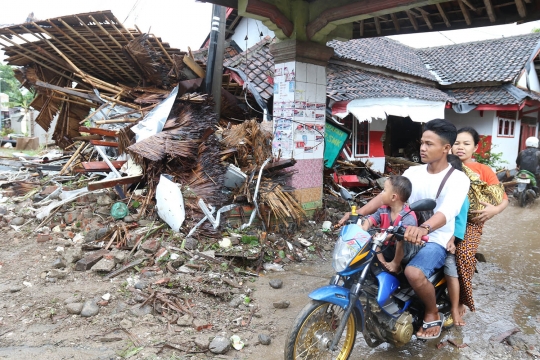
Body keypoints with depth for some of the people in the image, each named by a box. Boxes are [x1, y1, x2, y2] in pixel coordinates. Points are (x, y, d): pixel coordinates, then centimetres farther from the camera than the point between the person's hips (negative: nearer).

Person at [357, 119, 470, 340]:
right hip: (407, 234, 6)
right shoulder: (413, 172, 5)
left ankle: (433, 314, 0)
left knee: (414, 273, -33)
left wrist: (424, 228, -52)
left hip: (436, 241, -6)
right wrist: (358, 213, -20)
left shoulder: (458, 179, -12)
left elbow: (446, 212, -30)